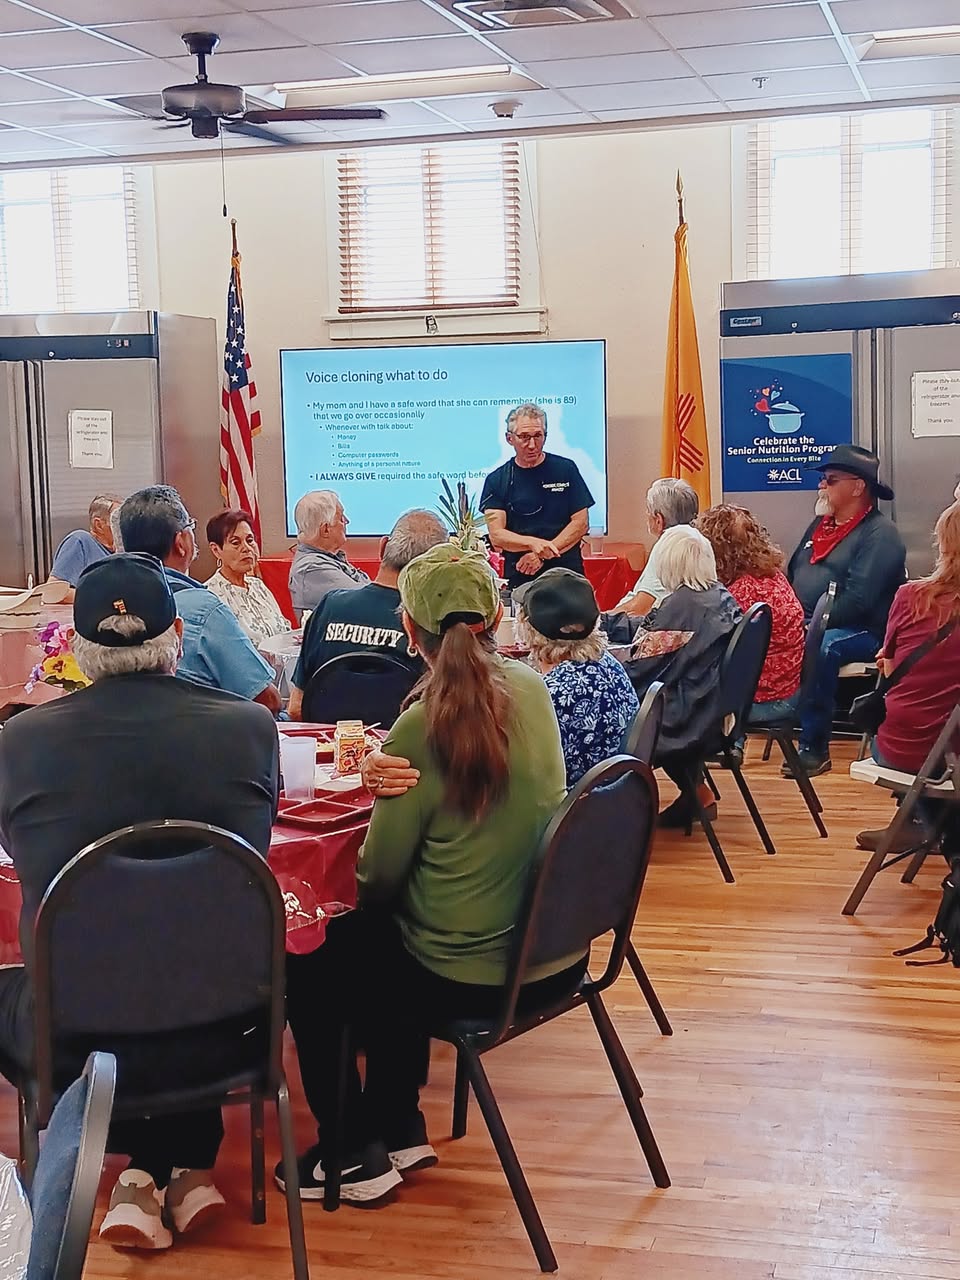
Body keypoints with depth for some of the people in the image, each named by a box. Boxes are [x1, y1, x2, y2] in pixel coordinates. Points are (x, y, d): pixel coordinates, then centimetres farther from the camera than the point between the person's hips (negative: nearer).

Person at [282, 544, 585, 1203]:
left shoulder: (421, 729, -21)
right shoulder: (533, 690, -2)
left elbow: (379, 879, -14)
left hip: (467, 978, -7)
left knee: (307, 963, 20)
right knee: (378, 936, 32)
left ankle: (355, 1154, 28)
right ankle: (398, 1131, 37)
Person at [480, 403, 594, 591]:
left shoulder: (565, 469, 6)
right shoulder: (497, 480, 6)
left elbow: (580, 524, 2)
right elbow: (496, 536, -2)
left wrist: (542, 555, -8)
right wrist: (534, 543, -20)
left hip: (566, 574, 0)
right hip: (519, 577, 0)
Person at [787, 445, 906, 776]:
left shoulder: (880, 533, -10)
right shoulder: (820, 525, 18)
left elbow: (858, 600, -20)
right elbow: (792, 575, 20)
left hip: (860, 633, -7)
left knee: (818, 648, -38)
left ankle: (814, 748, -29)